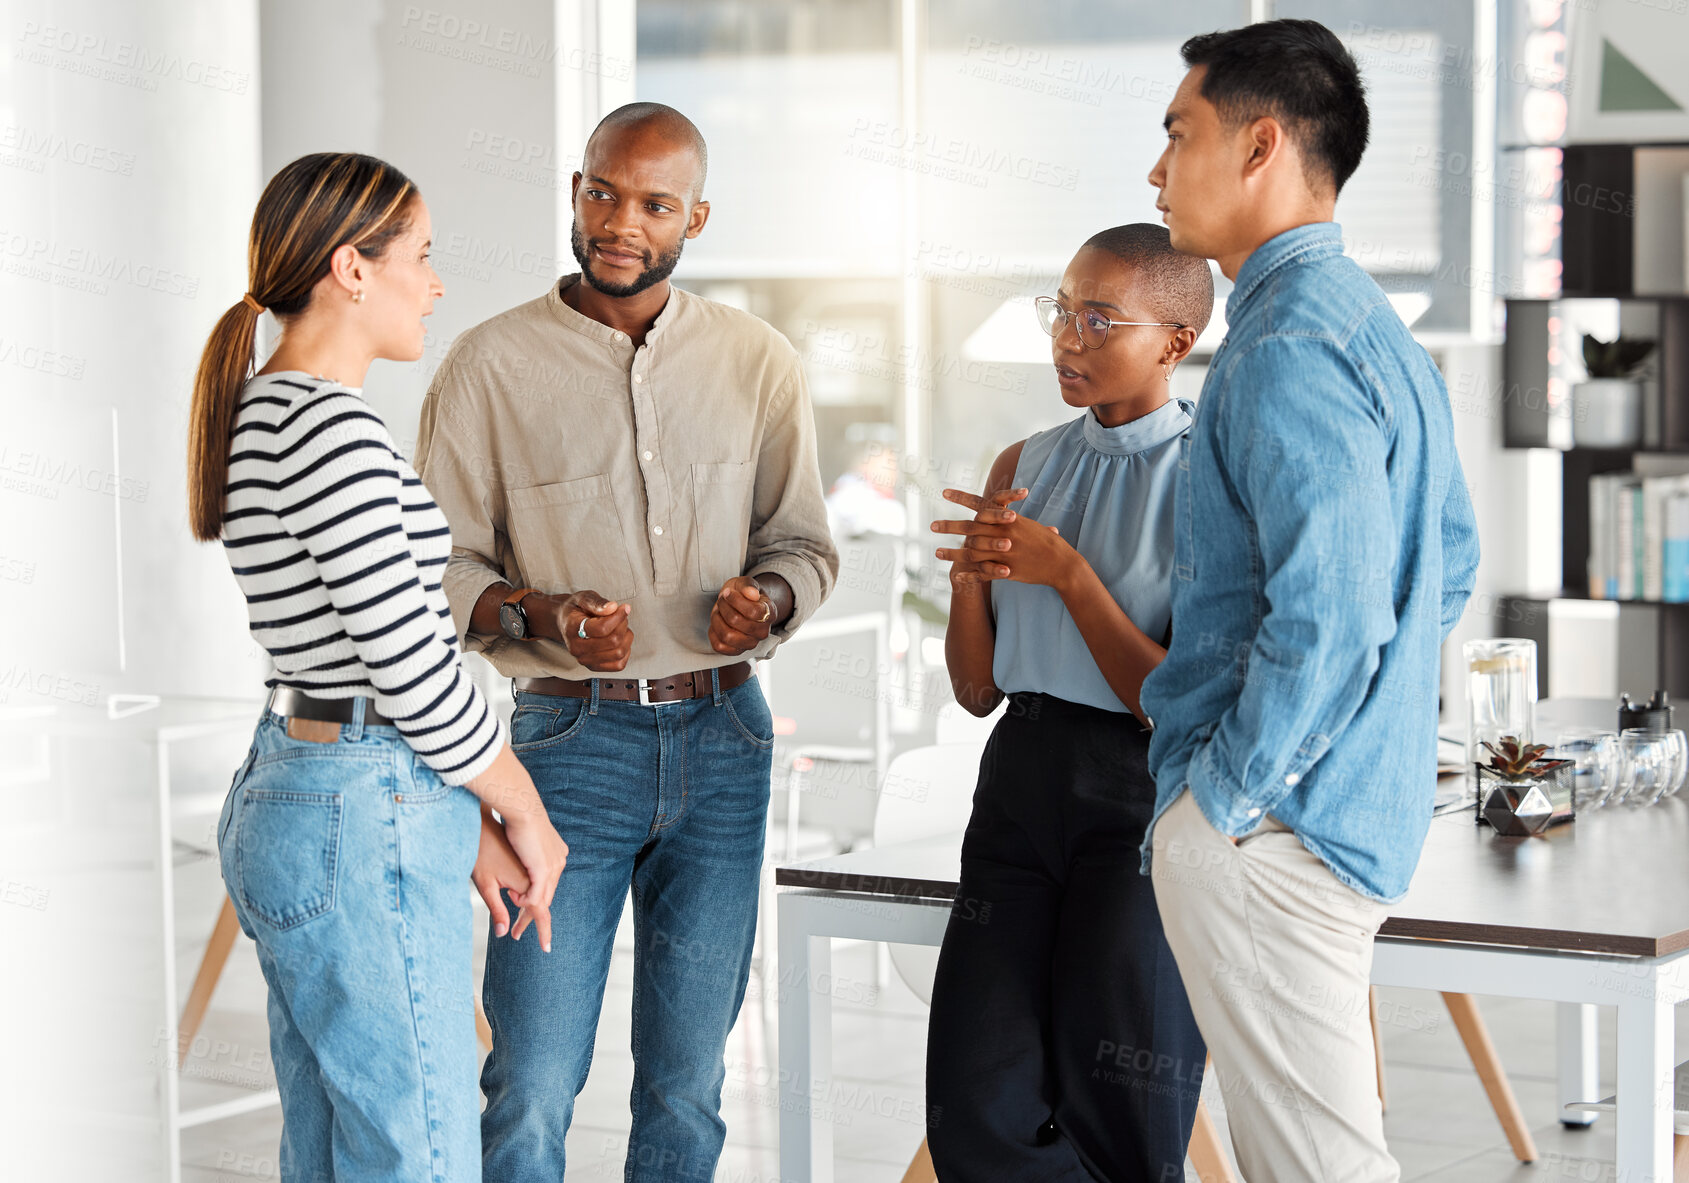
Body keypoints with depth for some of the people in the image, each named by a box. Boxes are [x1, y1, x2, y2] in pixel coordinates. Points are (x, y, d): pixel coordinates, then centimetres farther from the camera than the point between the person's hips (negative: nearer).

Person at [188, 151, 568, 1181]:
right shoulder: (333, 429, -17)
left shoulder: (267, 418, 14)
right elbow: (410, 664, -18)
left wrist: (468, 826, 16)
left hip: (289, 801, 10)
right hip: (365, 833, -10)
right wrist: (529, 817, -3)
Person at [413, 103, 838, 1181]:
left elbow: (803, 541, 13)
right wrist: (541, 615, -19)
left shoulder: (759, 363, 6)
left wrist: (765, 596, -9)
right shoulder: (492, 364, -2)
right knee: (532, 1091, -7)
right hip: (572, 734, -3)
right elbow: (438, 569, 0)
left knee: (688, 1085, 10)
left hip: (724, 737, 3)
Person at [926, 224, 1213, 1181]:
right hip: (1022, 778, 6)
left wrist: (1067, 572, -17)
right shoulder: (1026, 467, 11)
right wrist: (969, 576, -5)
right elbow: (977, 690, 13)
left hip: (1143, 792, -6)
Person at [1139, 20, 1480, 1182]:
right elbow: (1450, 566, 23)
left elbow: (1328, 620, -26)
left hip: (1269, 828, -11)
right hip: (1364, 806, 11)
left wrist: (1227, 796, -16)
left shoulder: (1293, 346, -19)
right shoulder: (1378, 327, 15)